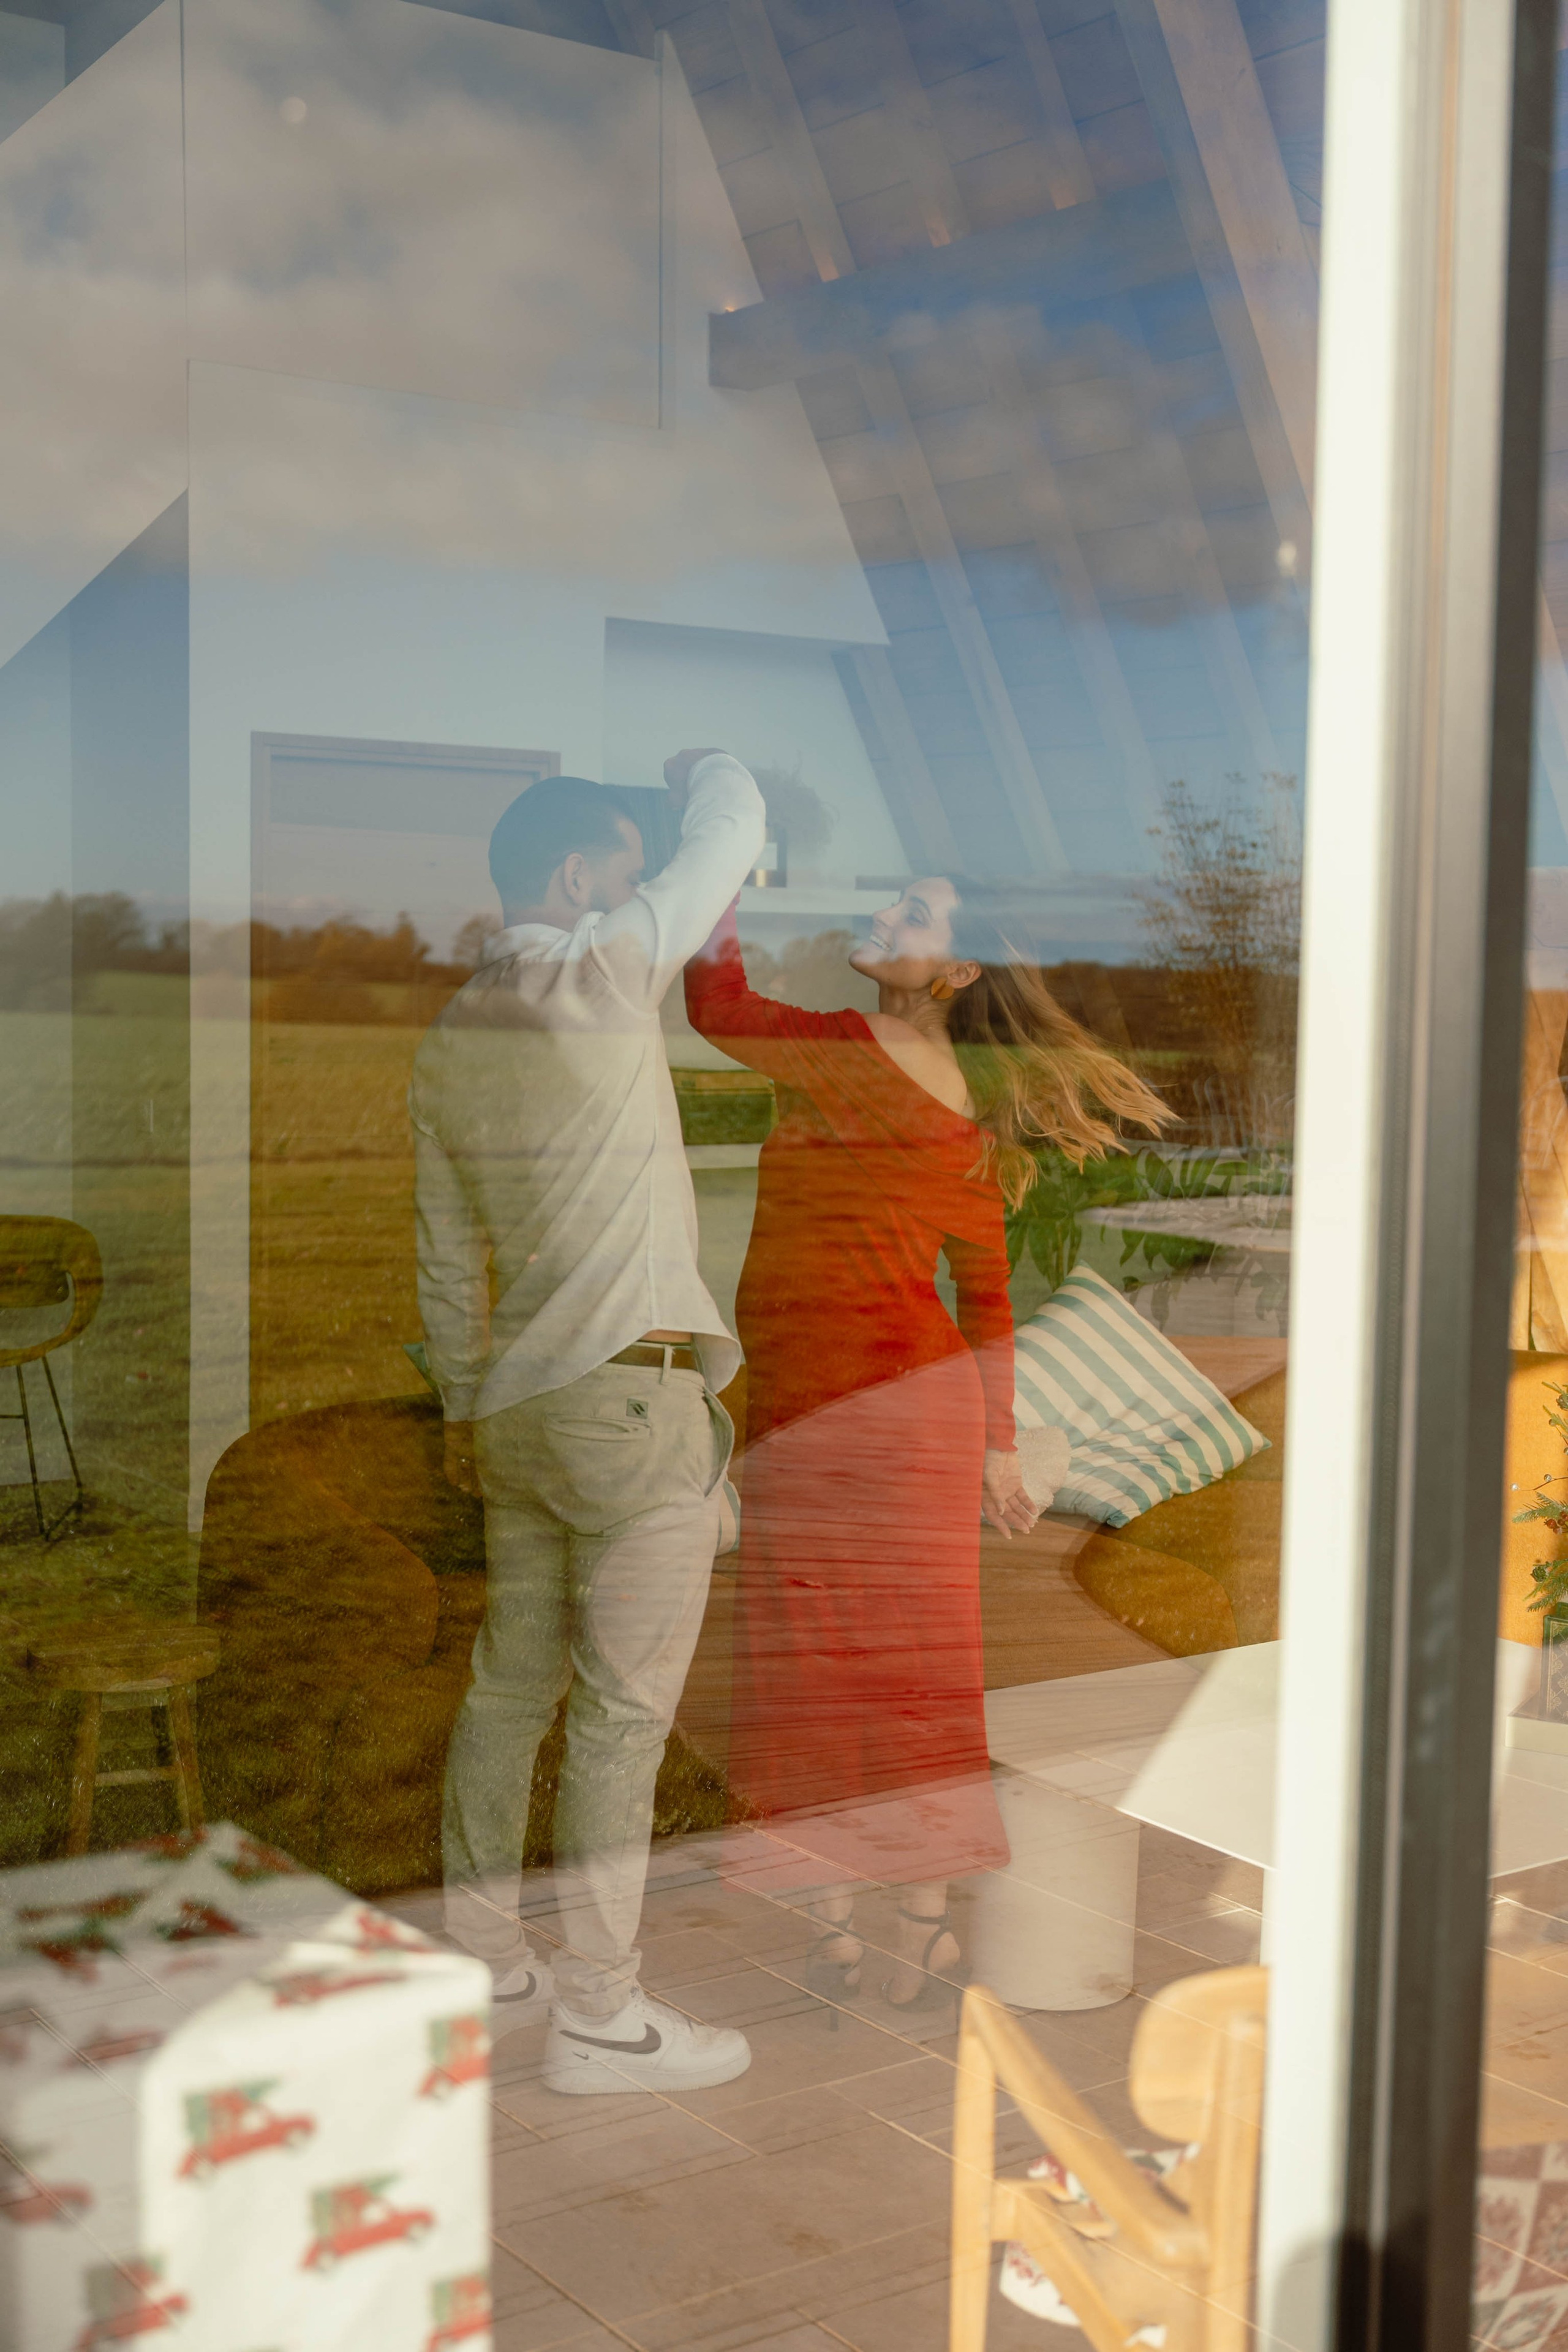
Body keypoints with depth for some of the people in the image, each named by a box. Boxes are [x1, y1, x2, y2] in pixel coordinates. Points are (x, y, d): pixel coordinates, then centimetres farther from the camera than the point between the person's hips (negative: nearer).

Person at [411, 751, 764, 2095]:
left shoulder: (447, 1047, 10)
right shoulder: (600, 977, -13)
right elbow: (735, 822, -2)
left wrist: (464, 1404, 25)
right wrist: (701, 763, 19)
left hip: (518, 1403, 8)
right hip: (634, 1400, -8)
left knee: (514, 1680, 17)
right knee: (625, 1708, 0)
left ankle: (480, 1953, 29)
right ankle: (599, 2012, 8)